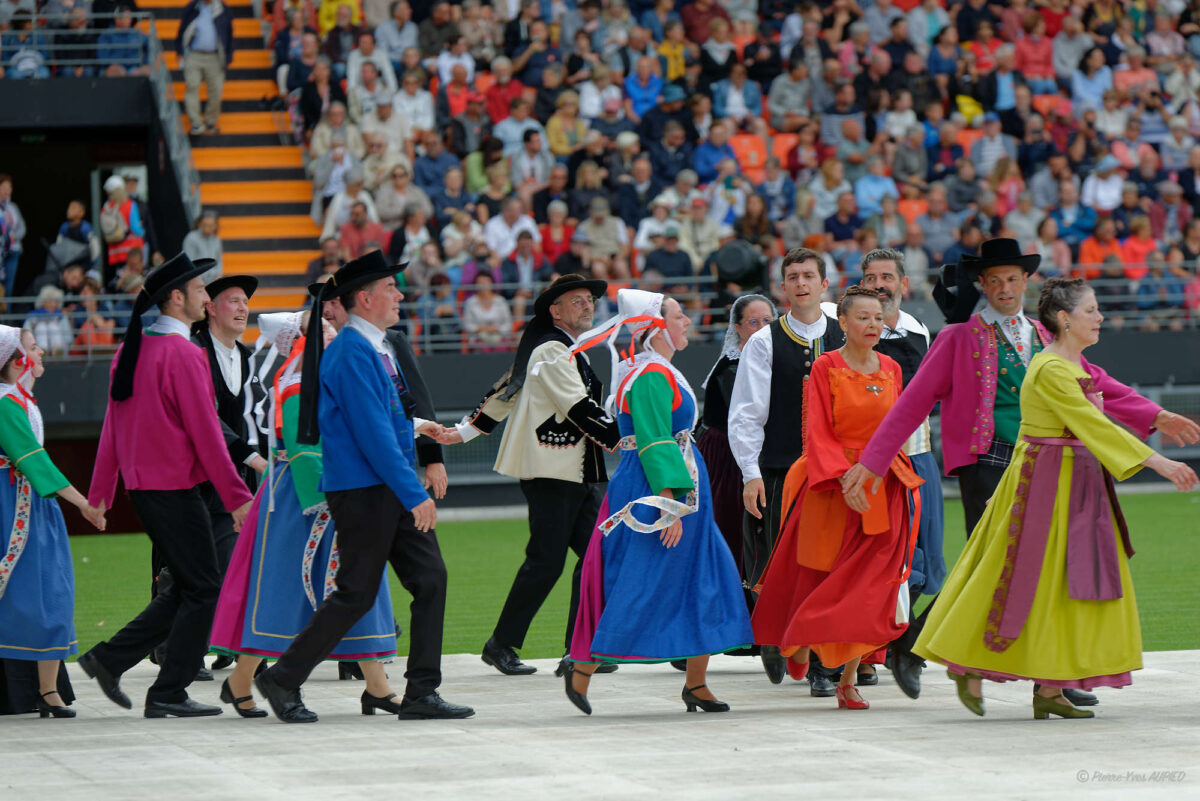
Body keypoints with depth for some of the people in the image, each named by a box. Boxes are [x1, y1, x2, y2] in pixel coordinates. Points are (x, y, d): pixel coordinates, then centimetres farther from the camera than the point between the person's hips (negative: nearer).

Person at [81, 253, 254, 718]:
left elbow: (112, 426, 15)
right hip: (176, 488, -9)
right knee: (202, 589, 0)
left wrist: (100, 493, 21)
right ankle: (168, 694, 1)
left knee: (186, 587, 16)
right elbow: (205, 432, -16)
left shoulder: (131, 350, 10)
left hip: (141, 486, 9)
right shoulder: (182, 354, -15)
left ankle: (110, 659, 12)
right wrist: (236, 496, -12)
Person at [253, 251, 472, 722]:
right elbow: (372, 433, -22)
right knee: (356, 595, -3)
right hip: (362, 490, -9)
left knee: (431, 579, 2)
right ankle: (283, 681, 10)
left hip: (393, 489, 9)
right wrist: (414, 494, -22)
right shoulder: (352, 352, -17)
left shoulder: (376, 347, 14)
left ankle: (422, 693, 5)